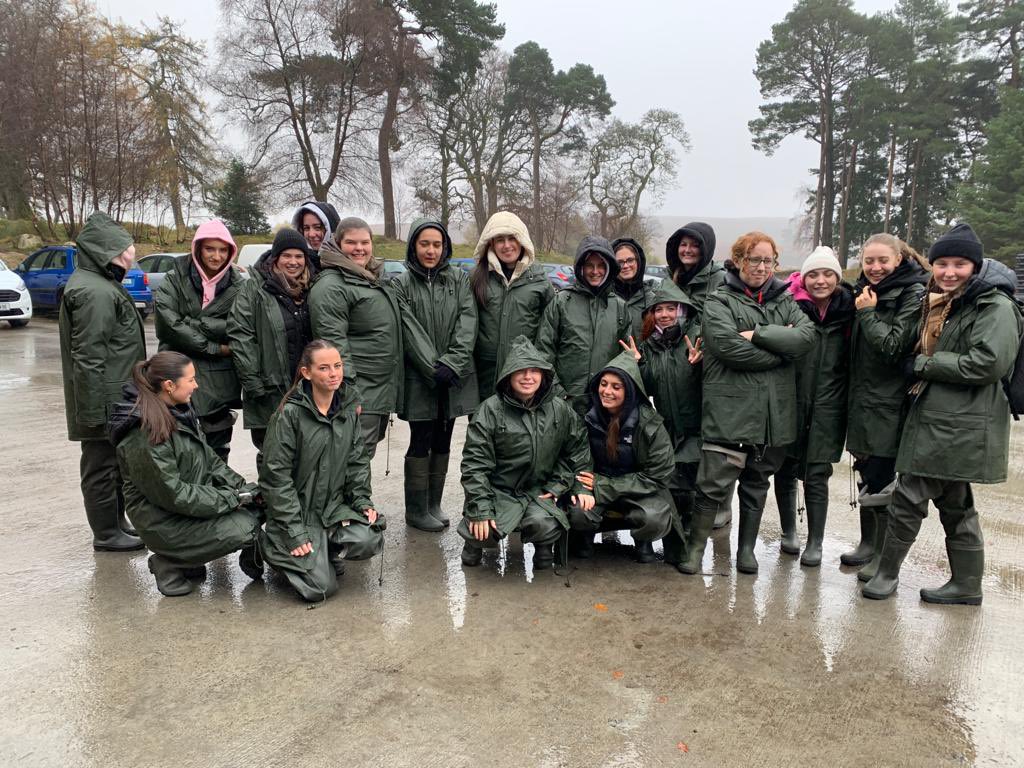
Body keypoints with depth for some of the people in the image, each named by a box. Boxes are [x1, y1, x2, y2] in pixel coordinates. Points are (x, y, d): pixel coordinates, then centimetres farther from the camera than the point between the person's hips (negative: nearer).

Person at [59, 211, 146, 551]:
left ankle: (116, 523, 31)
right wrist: (94, 409, -23)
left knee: (115, 461, 18)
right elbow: (88, 357, -23)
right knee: (102, 465, 2)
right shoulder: (95, 293, -20)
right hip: (104, 402, -10)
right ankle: (106, 533, 14)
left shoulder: (103, 284, 14)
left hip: (116, 400, 10)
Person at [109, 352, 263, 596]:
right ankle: (169, 563, -2)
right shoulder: (144, 434, -23)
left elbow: (208, 459, 11)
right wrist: (233, 499, -20)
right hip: (164, 522, -9)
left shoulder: (180, 412, 6)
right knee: (242, 528, -22)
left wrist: (239, 486, -3)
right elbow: (173, 494, -23)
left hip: (195, 498, 9)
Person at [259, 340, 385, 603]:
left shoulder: (348, 408, 2)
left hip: (335, 506, 5)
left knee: (370, 541, -22)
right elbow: (276, 475, -15)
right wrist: (294, 532, -17)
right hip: (296, 510, -5)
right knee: (321, 588, -11)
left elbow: (357, 460, 10)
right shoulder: (290, 414, -16)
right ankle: (271, 545, 16)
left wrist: (362, 501, -4)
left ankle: (327, 552, 10)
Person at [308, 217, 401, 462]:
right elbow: (334, 341, -21)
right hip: (358, 394, -9)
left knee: (366, 456, 18)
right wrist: (348, 390, -26)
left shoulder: (373, 279, 17)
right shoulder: (330, 286, -13)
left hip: (382, 389, 9)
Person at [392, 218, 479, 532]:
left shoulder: (460, 280, 8)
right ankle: (416, 510, 10)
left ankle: (434, 505, 21)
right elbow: (411, 332, -9)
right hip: (419, 378, -3)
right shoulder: (401, 284, 1)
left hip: (454, 377, 3)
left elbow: (467, 323, -3)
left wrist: (451, 363, -16)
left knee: (442, 443, 10)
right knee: (421, 442, -1)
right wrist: (434, 369, -17)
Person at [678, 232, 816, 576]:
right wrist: (780, 352, -9)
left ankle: (747, 548, 28)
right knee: (714, 483, -6)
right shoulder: (720, 301, 0)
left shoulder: (784, 302, 15)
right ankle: (695, 547, 11)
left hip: (773, 412, 5)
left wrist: (758, 334, -15)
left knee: (757, 482, 15)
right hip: (730, 409, -5)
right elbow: (728, 346, -17)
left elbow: (806, 335, -5)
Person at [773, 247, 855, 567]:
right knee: (786, 469, 11)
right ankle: (789, 531, 30)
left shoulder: (848, 309, 2)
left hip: (828, 404, 0)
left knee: (817, 475, 2)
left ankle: (815, 543, 14)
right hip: (791, 400, 0)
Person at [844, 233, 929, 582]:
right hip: (862, 399, 7)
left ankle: (883, 554, 11)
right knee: (866, 474, 15)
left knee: (881, 478, -3)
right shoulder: (865, 291, 12)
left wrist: (867, 313, -14)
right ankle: (867, 543, 29)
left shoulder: (913, 293, -10)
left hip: (889, 404, -7)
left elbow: (893, 346, -18)